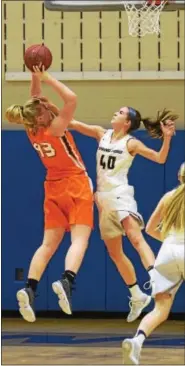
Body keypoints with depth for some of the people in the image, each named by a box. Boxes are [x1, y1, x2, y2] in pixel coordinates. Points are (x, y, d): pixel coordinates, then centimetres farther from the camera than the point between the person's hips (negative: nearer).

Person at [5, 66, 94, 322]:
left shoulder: (32, 130, -1)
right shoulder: (55, 129, -19)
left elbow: (35, 99, 14)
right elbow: (71, 98, -26)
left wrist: (35, 77, 5)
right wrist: (45, 77, -21)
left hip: (54, 188, 6)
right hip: (77, 186, -6)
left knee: (49, 244, 7)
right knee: (80, 238, -12)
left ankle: (29, 289, -10)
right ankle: (66, 282, -36)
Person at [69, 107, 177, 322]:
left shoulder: (131, 143, -4)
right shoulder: (102, 135, 11)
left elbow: (160, 159, -9)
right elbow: (74, 124, 9)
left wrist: (167, 137, -24)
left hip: (120, 195, -7)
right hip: (103, 198, 7)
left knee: (135, 237, -30)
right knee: (114, 252, 10)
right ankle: (137, 297, 21)